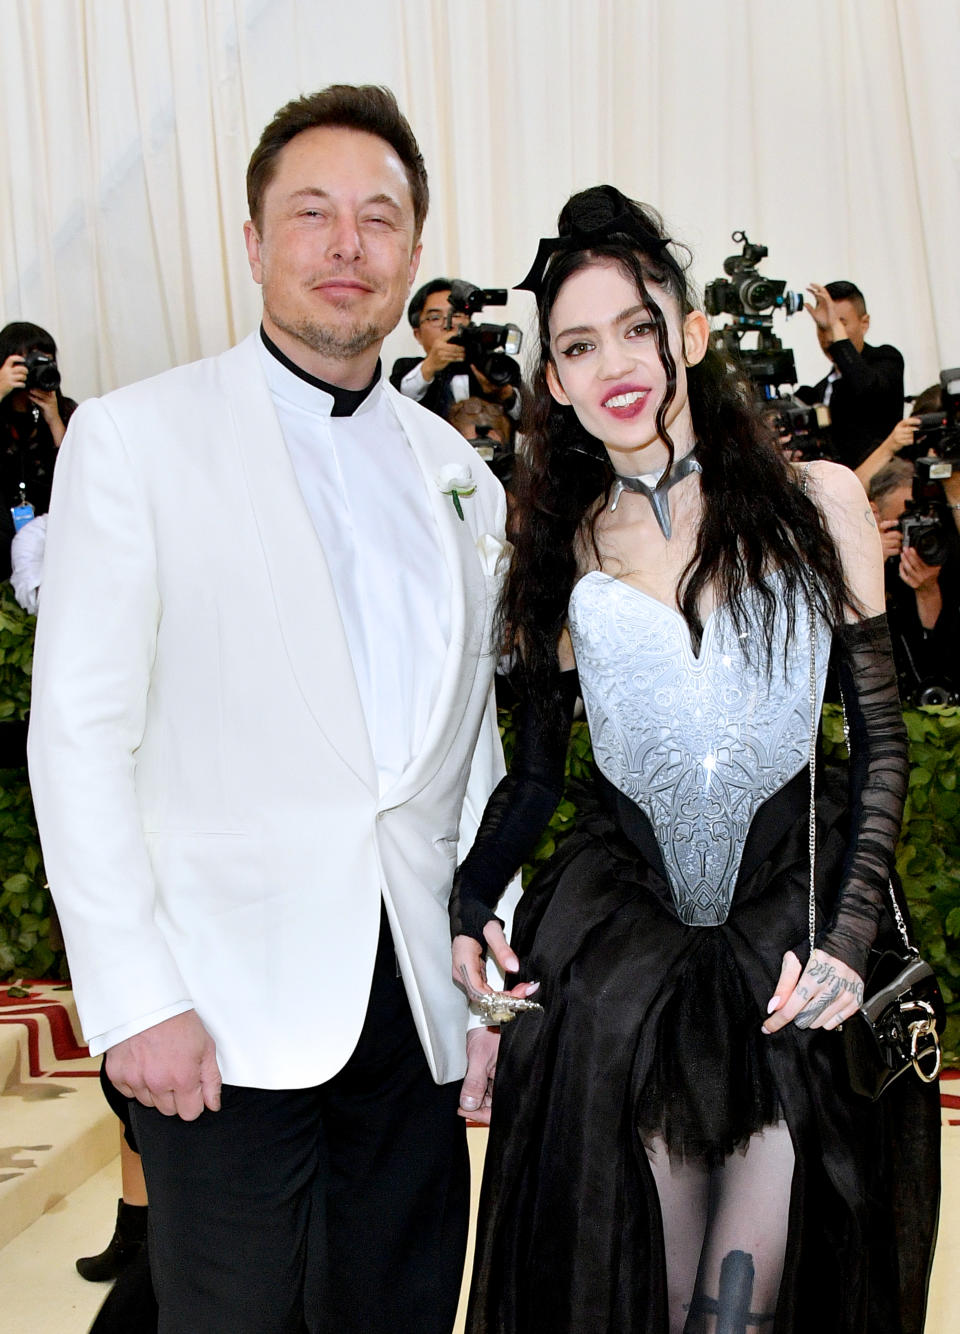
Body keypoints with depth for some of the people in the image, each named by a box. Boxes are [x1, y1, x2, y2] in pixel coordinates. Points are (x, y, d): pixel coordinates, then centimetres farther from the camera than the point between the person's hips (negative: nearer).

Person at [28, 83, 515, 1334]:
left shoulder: (460, 475, 12)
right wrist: (135, 999, -12)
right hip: (231, 1009, -4)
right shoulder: (134, 436, -2)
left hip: (418, 1003, 4)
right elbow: (78, 735, -6)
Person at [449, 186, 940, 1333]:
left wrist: (850, 936, -9)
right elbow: (537, 771, 11)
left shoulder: (816, 504, 1)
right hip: (622, 941, 2)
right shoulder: (561, 551, 7)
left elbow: (882, 739, 2)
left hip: (796, 922, -1)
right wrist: (471, 903, -6)